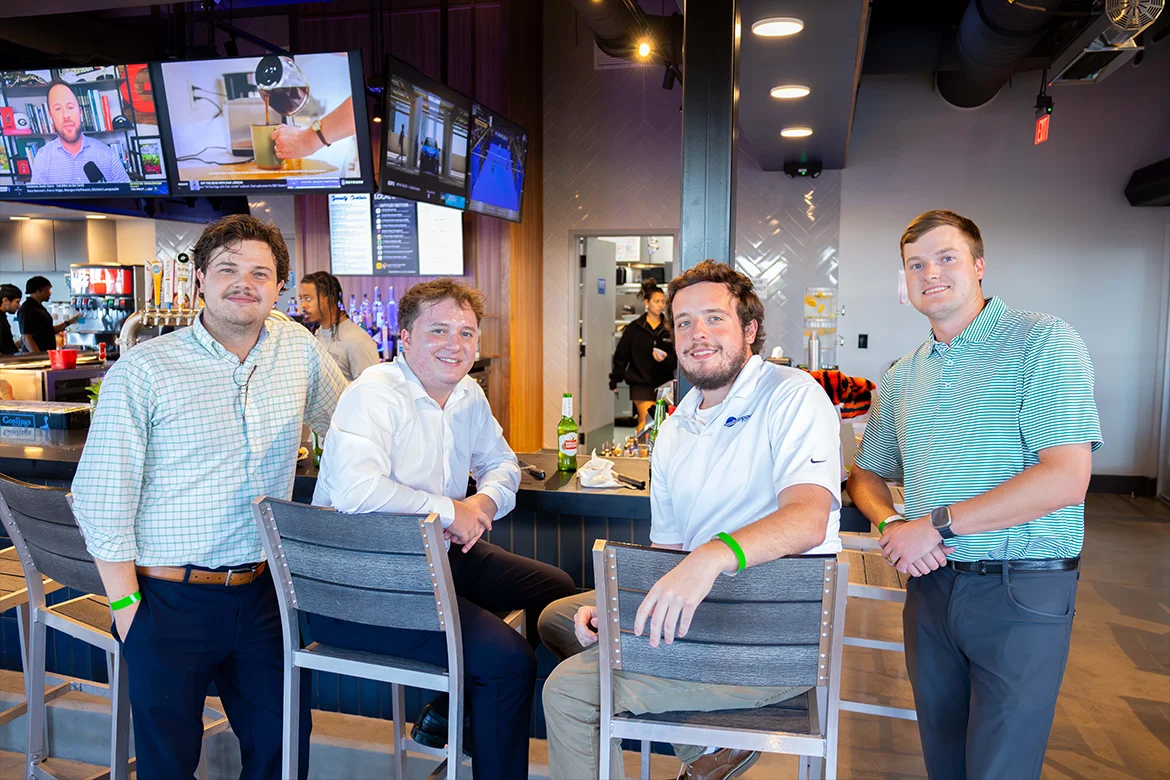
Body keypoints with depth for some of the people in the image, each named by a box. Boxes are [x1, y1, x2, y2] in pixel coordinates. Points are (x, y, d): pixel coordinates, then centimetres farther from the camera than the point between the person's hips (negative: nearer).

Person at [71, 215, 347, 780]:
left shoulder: (300, 351, 2)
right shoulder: (142, 370, -9)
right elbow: (101, 499, -7)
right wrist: (126, 603, -8)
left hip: (264, 591, 3)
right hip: (170, 600, -3)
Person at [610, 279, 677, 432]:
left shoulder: (670, 328, 5)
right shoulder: (634, 328, 2)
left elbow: (677, 358, 4)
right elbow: (621, 355, 4)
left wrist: (666, 359, -17)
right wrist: (615, 380, 1)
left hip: (664, 383, 2)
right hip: (641, 383, -2)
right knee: (647, 421, -11)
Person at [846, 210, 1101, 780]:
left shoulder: (1042, 342, -8)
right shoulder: (900, 378, 11)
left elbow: (1066, 479, -18)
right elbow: (866, 475, 18)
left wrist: (937, 525, -17)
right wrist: (889, 524, -6)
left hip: (1021, 590, -5)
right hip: (930, 583, 6)